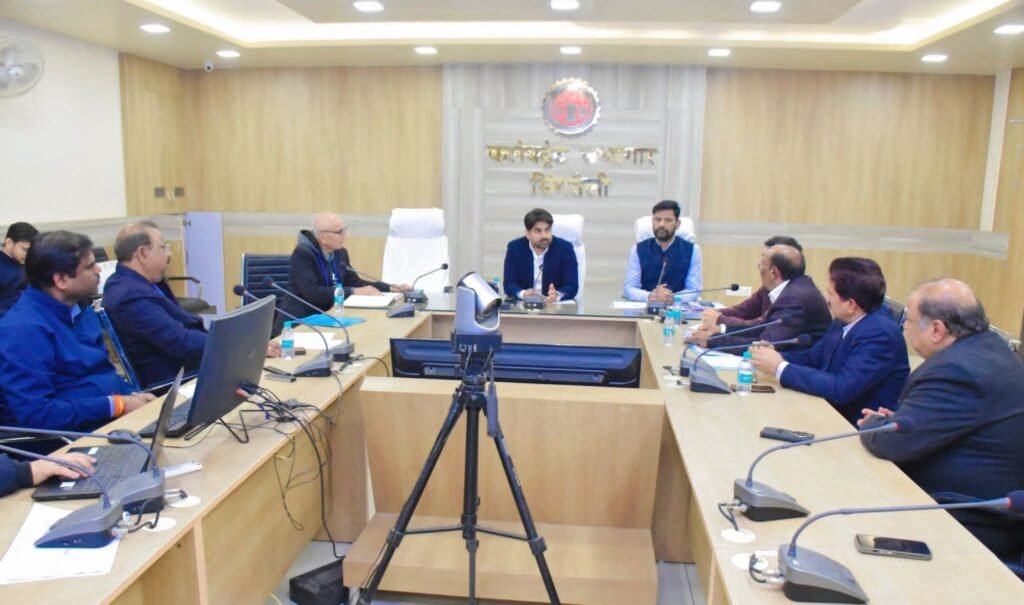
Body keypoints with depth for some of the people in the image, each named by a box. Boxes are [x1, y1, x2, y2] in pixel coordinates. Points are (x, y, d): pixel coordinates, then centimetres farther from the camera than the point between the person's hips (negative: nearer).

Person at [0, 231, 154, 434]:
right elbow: (36, 414, -23)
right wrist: (117, 404, -19)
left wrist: (131, 395, 0)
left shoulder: (80, 309, 11)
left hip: (114, 419, 9)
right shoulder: (23, 329, -17)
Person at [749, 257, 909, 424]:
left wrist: (780, 367, -24)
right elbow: (812, 357, 12)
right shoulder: (845, 321, 1)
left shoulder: (880, 334, -24)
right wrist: (775, 356, -7)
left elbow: (841, 389, -30)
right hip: (837, 414, 7)